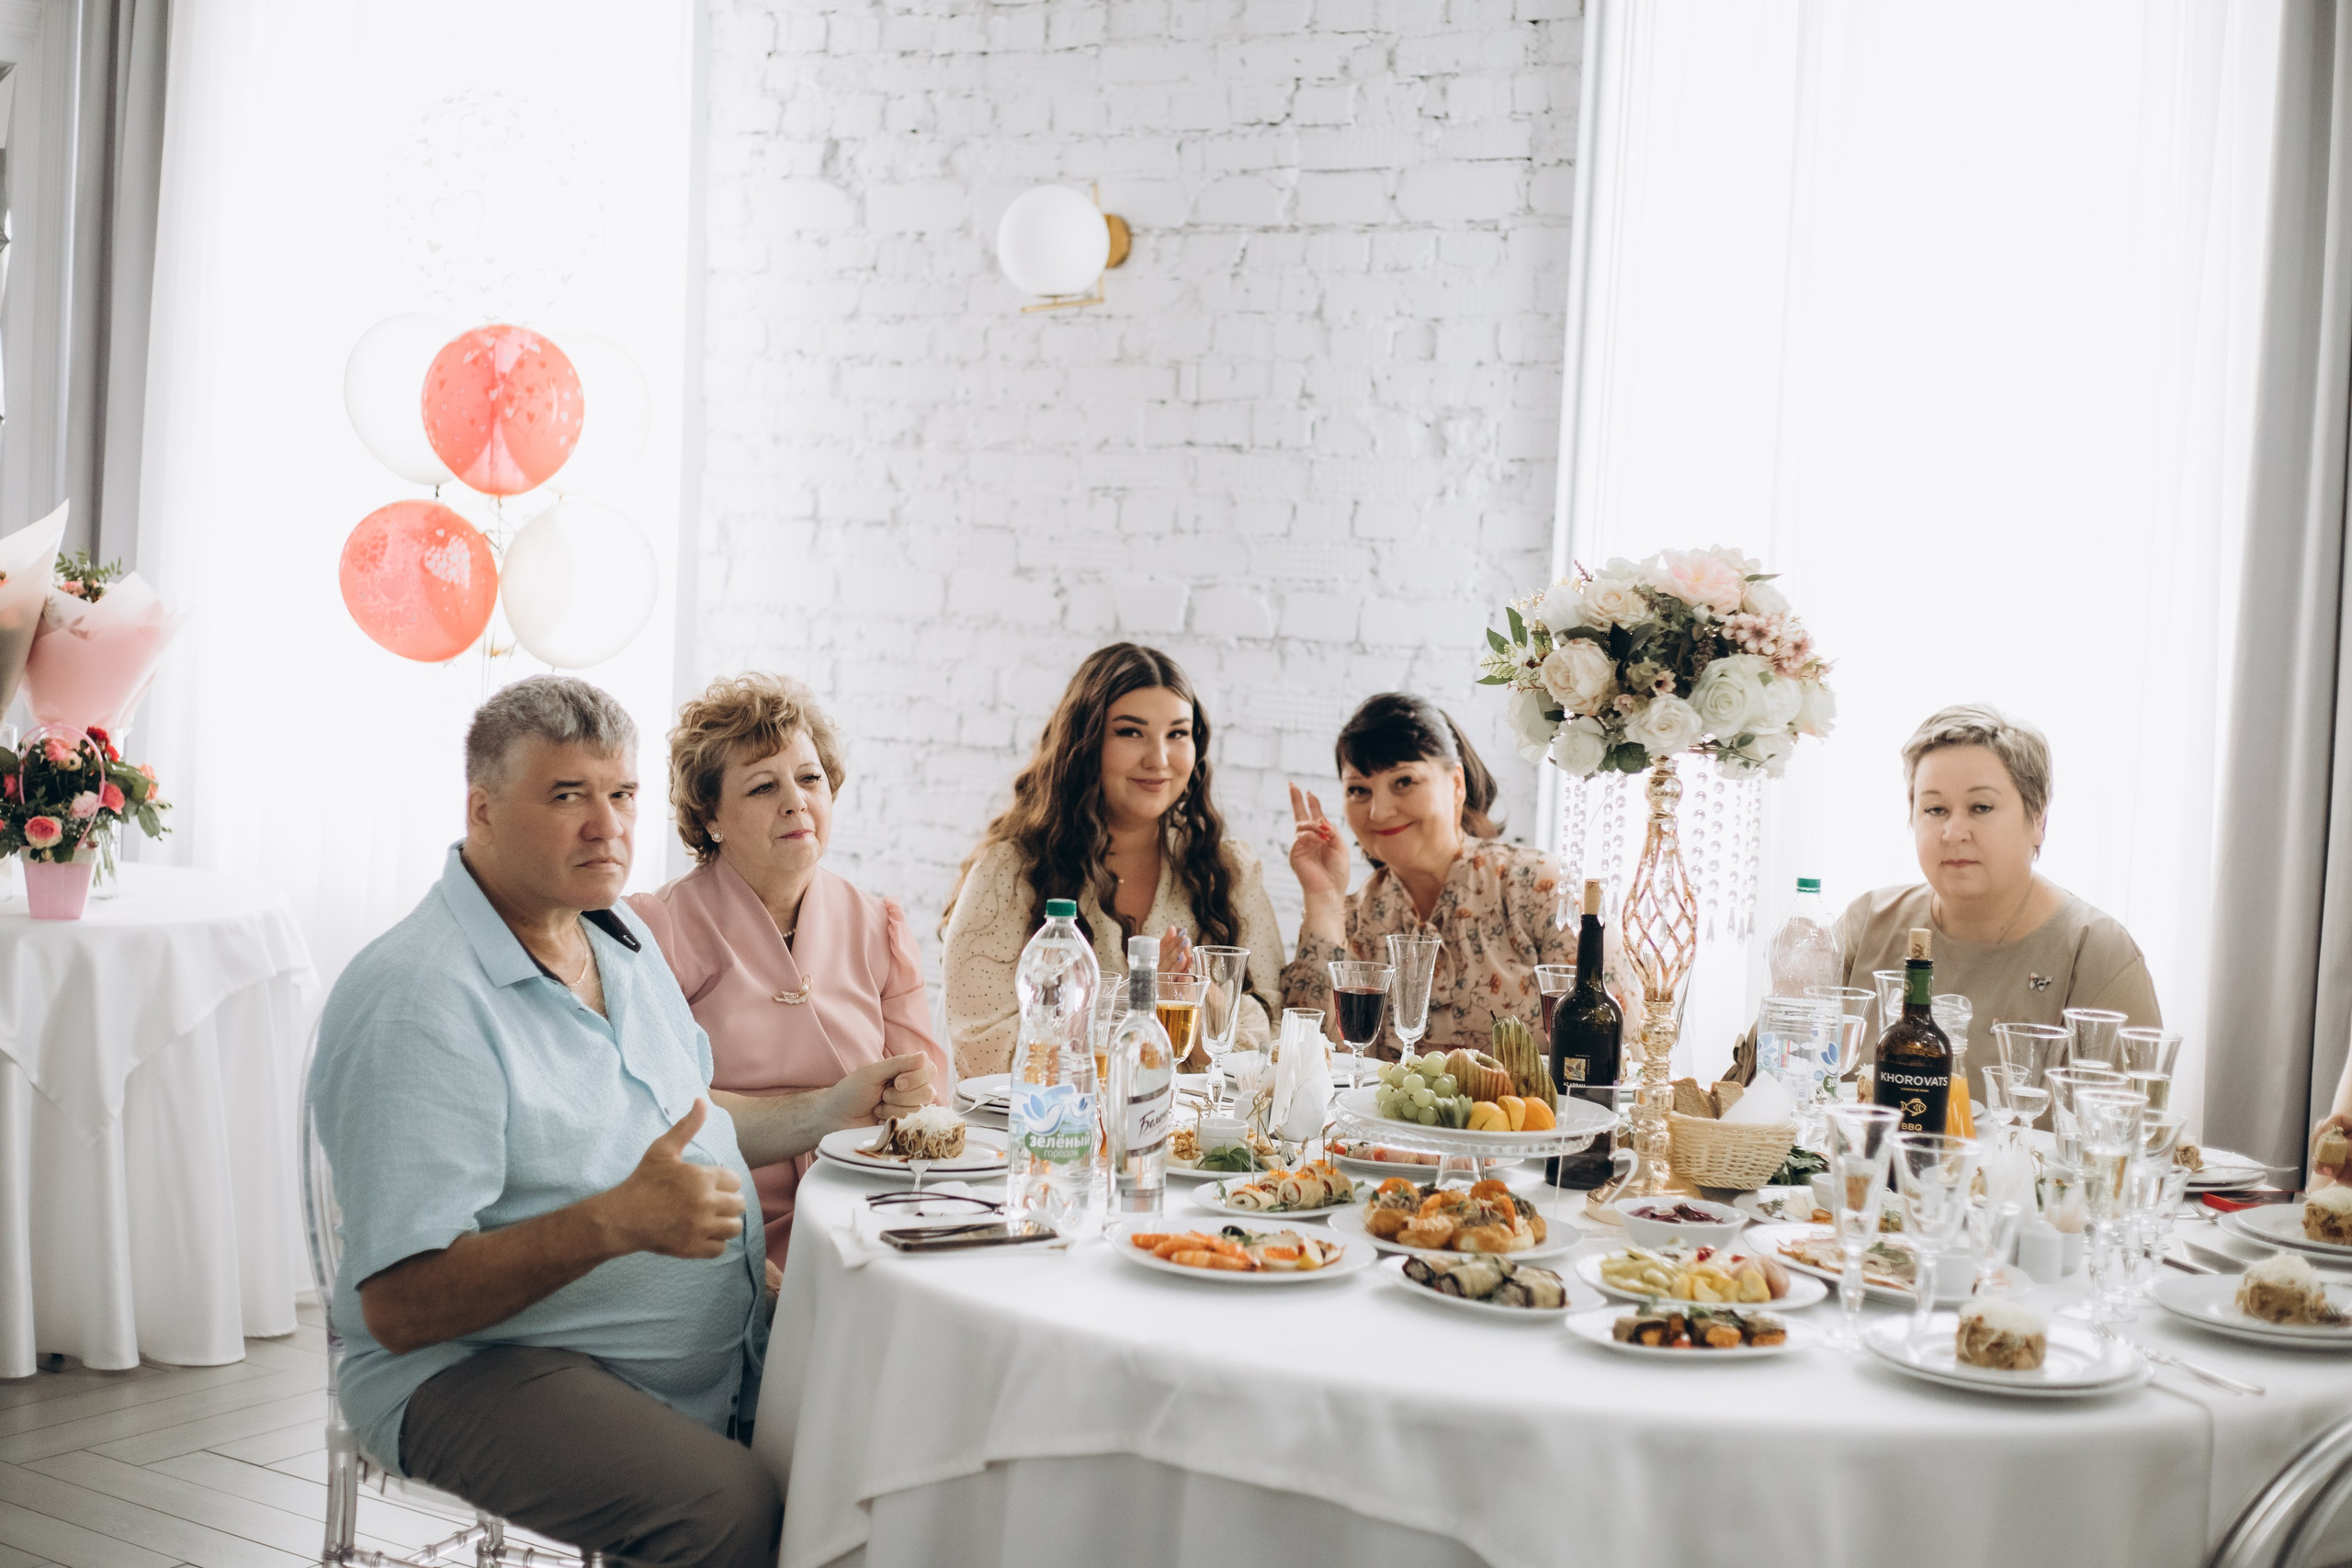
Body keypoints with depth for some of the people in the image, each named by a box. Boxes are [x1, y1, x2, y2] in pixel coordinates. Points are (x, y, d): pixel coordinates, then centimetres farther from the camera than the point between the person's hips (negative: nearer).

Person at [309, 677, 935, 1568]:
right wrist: (615, 1222, -32)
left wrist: (833, 1110, 16)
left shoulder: (618, 937, 13)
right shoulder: (417, 1001, -17)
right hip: (485, 1367, -8)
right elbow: (400, 1307, -22)